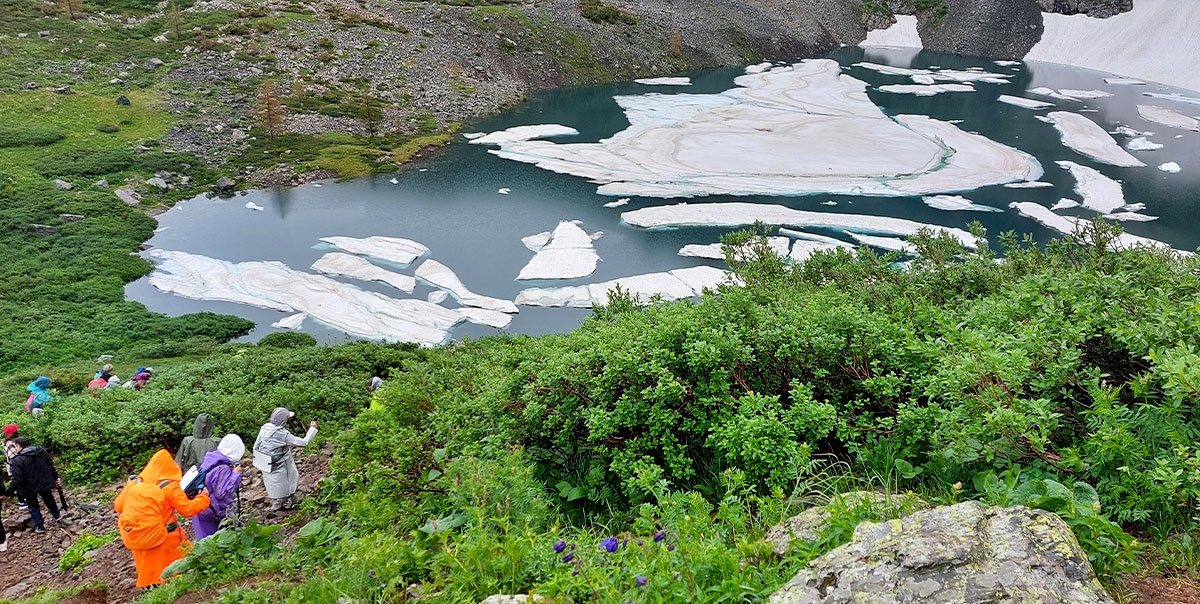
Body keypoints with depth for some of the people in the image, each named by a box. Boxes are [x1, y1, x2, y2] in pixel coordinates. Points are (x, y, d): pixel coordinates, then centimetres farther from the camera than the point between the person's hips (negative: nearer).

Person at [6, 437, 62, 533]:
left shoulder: (18, 460, -22)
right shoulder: (42, 452, -4)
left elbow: (16, 480, -25)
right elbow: (51, 467, 4)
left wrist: (9, 492, -20)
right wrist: (56, 478, 17)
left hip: (30, 488, -5)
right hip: (45, 484, 5)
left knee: (33, 507, 15)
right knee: (49, 500, 28)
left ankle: (40, 526, 21)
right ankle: (57, 515, 48)